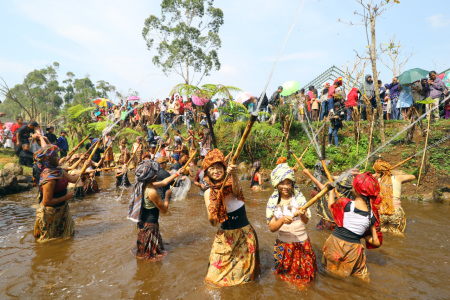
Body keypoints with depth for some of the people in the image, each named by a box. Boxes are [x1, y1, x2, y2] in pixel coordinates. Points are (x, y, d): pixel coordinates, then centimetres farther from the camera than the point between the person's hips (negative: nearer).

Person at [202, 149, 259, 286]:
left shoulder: (231, 184, -12)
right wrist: (212, 213, -30)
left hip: (244, 234, -2)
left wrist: (234, 175, -54)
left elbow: (236, 192, -37)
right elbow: (212, 222, -9)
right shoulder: (208, 193, -5)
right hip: (225, 236, 2)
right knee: (217, 276, 6)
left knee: (242, 272, 14)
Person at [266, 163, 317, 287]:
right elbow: (272, 228, -12)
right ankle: (287, 280, 46)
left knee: (304, 271, 12)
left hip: (301, 242, 0)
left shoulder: (299, 197, -9)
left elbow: (306, 221, -17)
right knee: (286, 272, 15)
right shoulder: (273, 201, -7)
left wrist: (302, 215, -40)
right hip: (283, 243, 1)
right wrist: (282, 220, -31)